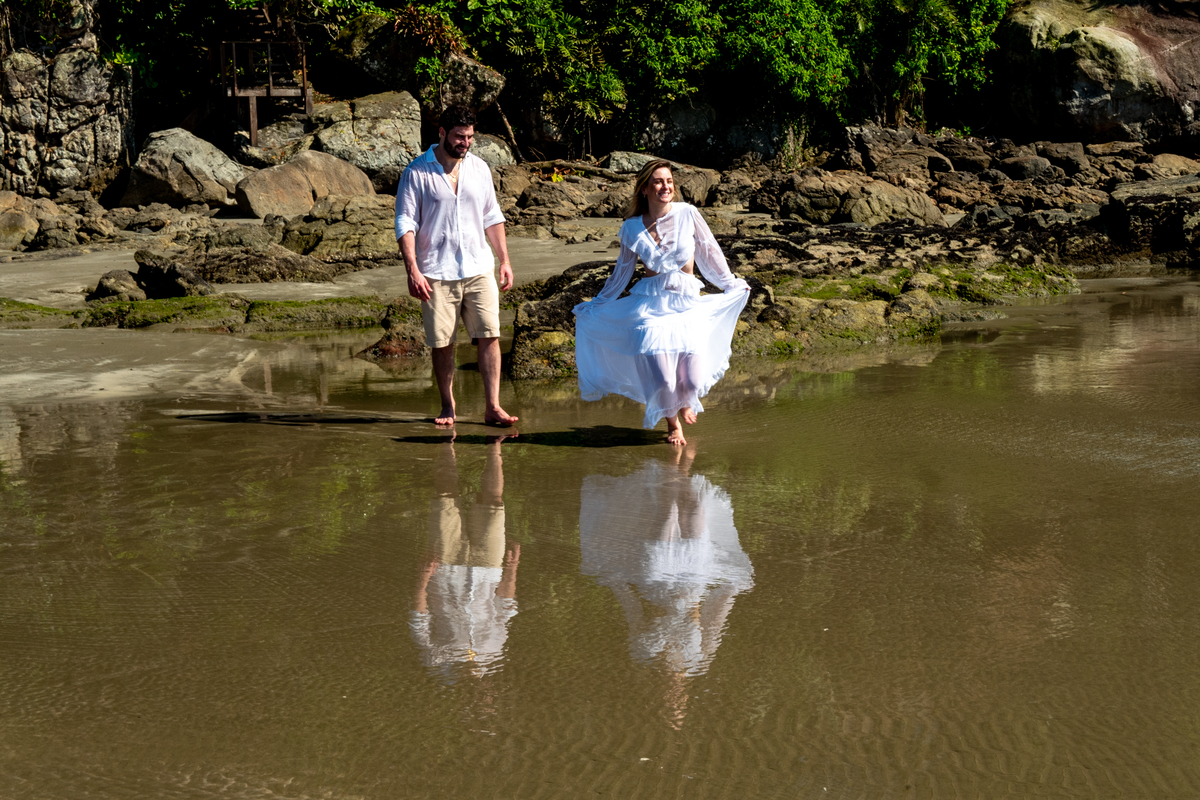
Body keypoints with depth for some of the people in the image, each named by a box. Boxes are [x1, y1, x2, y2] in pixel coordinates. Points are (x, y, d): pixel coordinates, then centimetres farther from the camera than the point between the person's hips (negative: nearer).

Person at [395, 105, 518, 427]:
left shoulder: (479, 168, 10)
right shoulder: (417, 172, -3)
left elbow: (492, 217, 18)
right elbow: (405, 223, -5)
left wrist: (505, 260, 13)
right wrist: (412, 270, -14)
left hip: (479, 270, 3)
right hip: (437, 274, -3)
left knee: (489, 336, -7)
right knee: (442, 343, 2)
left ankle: (493, 407, -4)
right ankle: (448, 407, 16)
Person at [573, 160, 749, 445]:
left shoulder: (687, 214, -2)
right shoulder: (633, 228, 1)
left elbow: (710, 252, 13)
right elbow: (622, 272, 15)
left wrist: (731, 285, 23)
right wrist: (595, 305, 23)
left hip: (688, 304, 0)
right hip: (651, 305, 0)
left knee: (693, 382, -10)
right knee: (662, 381, -14)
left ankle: (684, 402, 32)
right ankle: (672, 423, 22)